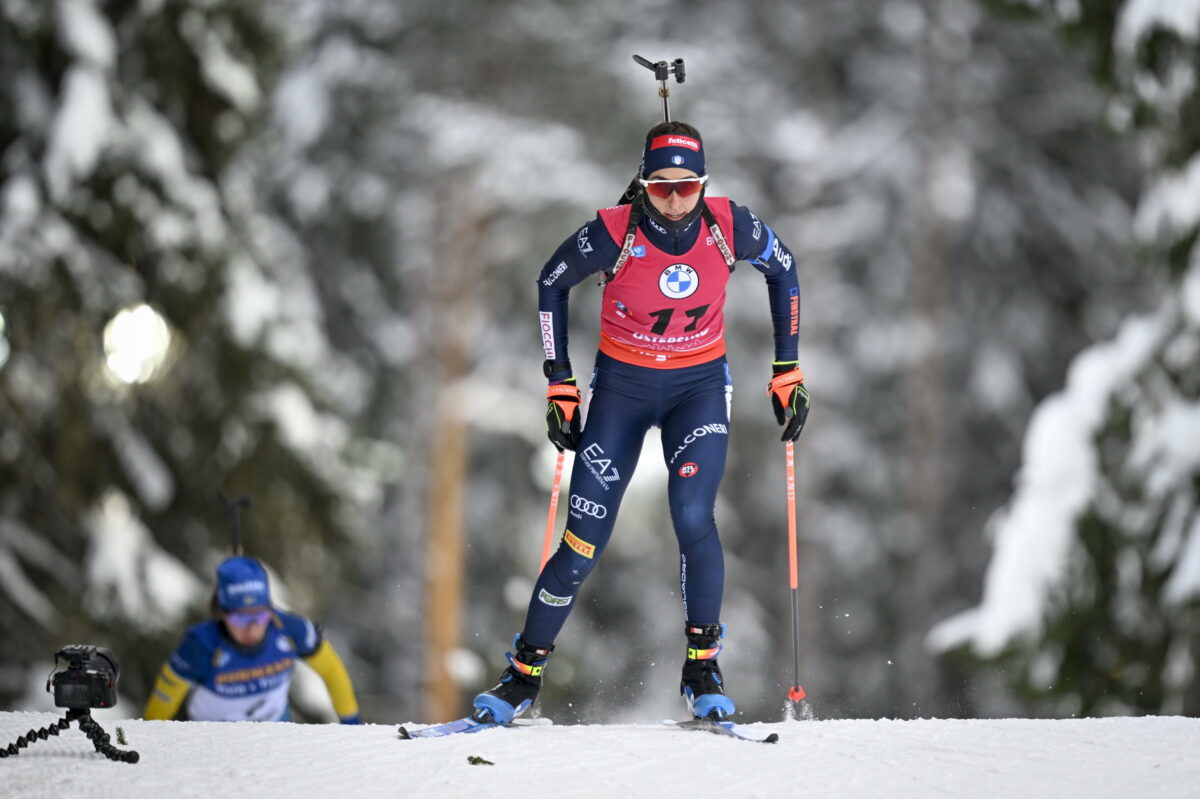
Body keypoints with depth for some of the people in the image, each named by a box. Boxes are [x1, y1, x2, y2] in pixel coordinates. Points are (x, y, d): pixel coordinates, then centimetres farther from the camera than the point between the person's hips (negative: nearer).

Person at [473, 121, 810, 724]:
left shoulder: (729, 228, -17)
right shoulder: (615, 233, -21)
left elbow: (782, 270, 3)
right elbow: (552, 284, -3)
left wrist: (787, 371, 2)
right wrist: (559, 384, -4)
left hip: (699, 385, 1)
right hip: (622, 385, 0)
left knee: (693, 517, -23)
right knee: (585, 542, -4)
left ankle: (702, 668, -5)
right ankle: (524, 674, 12)